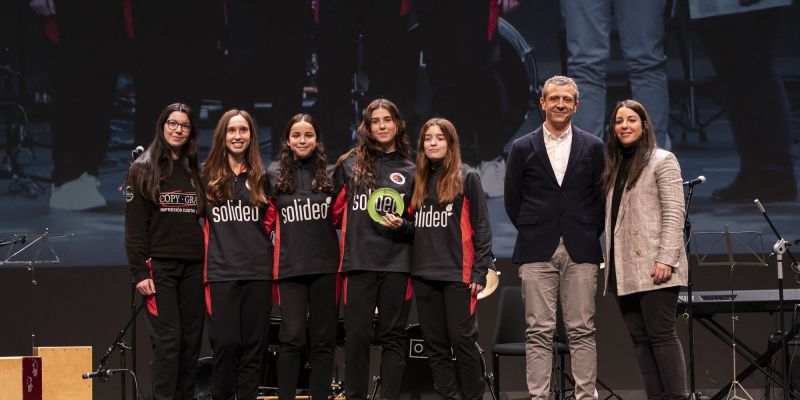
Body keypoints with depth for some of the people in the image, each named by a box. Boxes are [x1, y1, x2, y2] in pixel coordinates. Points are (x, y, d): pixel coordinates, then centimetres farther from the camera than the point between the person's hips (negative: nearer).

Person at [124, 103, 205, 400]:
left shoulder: (195, 172, 15)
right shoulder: (143, 170, 2)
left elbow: (205, 219, 15)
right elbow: (134, 227, -4)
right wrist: (139, 272, -12)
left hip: (193, 267, 4)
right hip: (159, 266, -4)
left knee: (191, 340, 3)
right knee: (167, 339, -10)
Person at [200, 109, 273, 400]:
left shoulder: (261, 177, 11)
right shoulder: (207, 177, 6)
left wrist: (258, 243, 6)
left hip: (258, 271, 2)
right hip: (221, 270, -2)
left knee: (254, 342, 2)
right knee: (225, 342, -7)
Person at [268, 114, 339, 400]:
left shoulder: (330, 175, 4)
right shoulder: (275, 177, 7)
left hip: (325, 268, 0)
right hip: (290, 268, 0)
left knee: (323, 339, 5)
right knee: (292, 338, -7)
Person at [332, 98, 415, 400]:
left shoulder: (410, 171, 10)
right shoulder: (350, 164, 7)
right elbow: (335, 210, 11)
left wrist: (403, 226, -4)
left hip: (396, 263, 1)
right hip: (358, 262, -1)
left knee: (392, 335, 3)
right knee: (357, 335, 0)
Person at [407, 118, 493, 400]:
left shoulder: (467, 178, 1)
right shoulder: (419, 181, 15)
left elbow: (481, 227, -3)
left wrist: (480, 272, -9)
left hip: (458, 274, -5)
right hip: (424, 275, 5)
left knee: (462, 339, -6)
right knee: (435, 344, 4)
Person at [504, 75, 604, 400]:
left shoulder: (593, 147, 7)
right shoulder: (523, 148, 6)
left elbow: (602, 198, 10)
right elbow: (512, 200, 10)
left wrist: (588, 234, 4)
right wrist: (533, 233, 5)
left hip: (580, 252, 0)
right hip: (537, 252, 0)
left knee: (582, 330, 0)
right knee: (539, 331, -1)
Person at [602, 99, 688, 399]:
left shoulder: (662, 160, 0)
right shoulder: (613, 167, 20)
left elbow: (673, 213, -9)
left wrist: (666, 259, -18)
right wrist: (610, 263, 11)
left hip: (653, 268, -7)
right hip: (624, 271, 7)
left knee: (661, 335, -10)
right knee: (639, 339, 4)